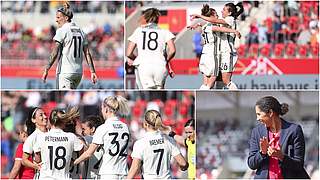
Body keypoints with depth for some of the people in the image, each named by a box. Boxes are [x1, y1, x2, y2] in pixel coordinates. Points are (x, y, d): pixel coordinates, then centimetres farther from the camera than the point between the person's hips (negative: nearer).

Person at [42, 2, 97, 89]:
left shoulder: (62, 31, -7)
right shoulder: (80, 31, 13)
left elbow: (55, 53, -13)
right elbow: (87, 53, 10)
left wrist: (46, 70, -12)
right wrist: (93, 72, 10)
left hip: (65, 72, -7)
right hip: (78, 72, 7)